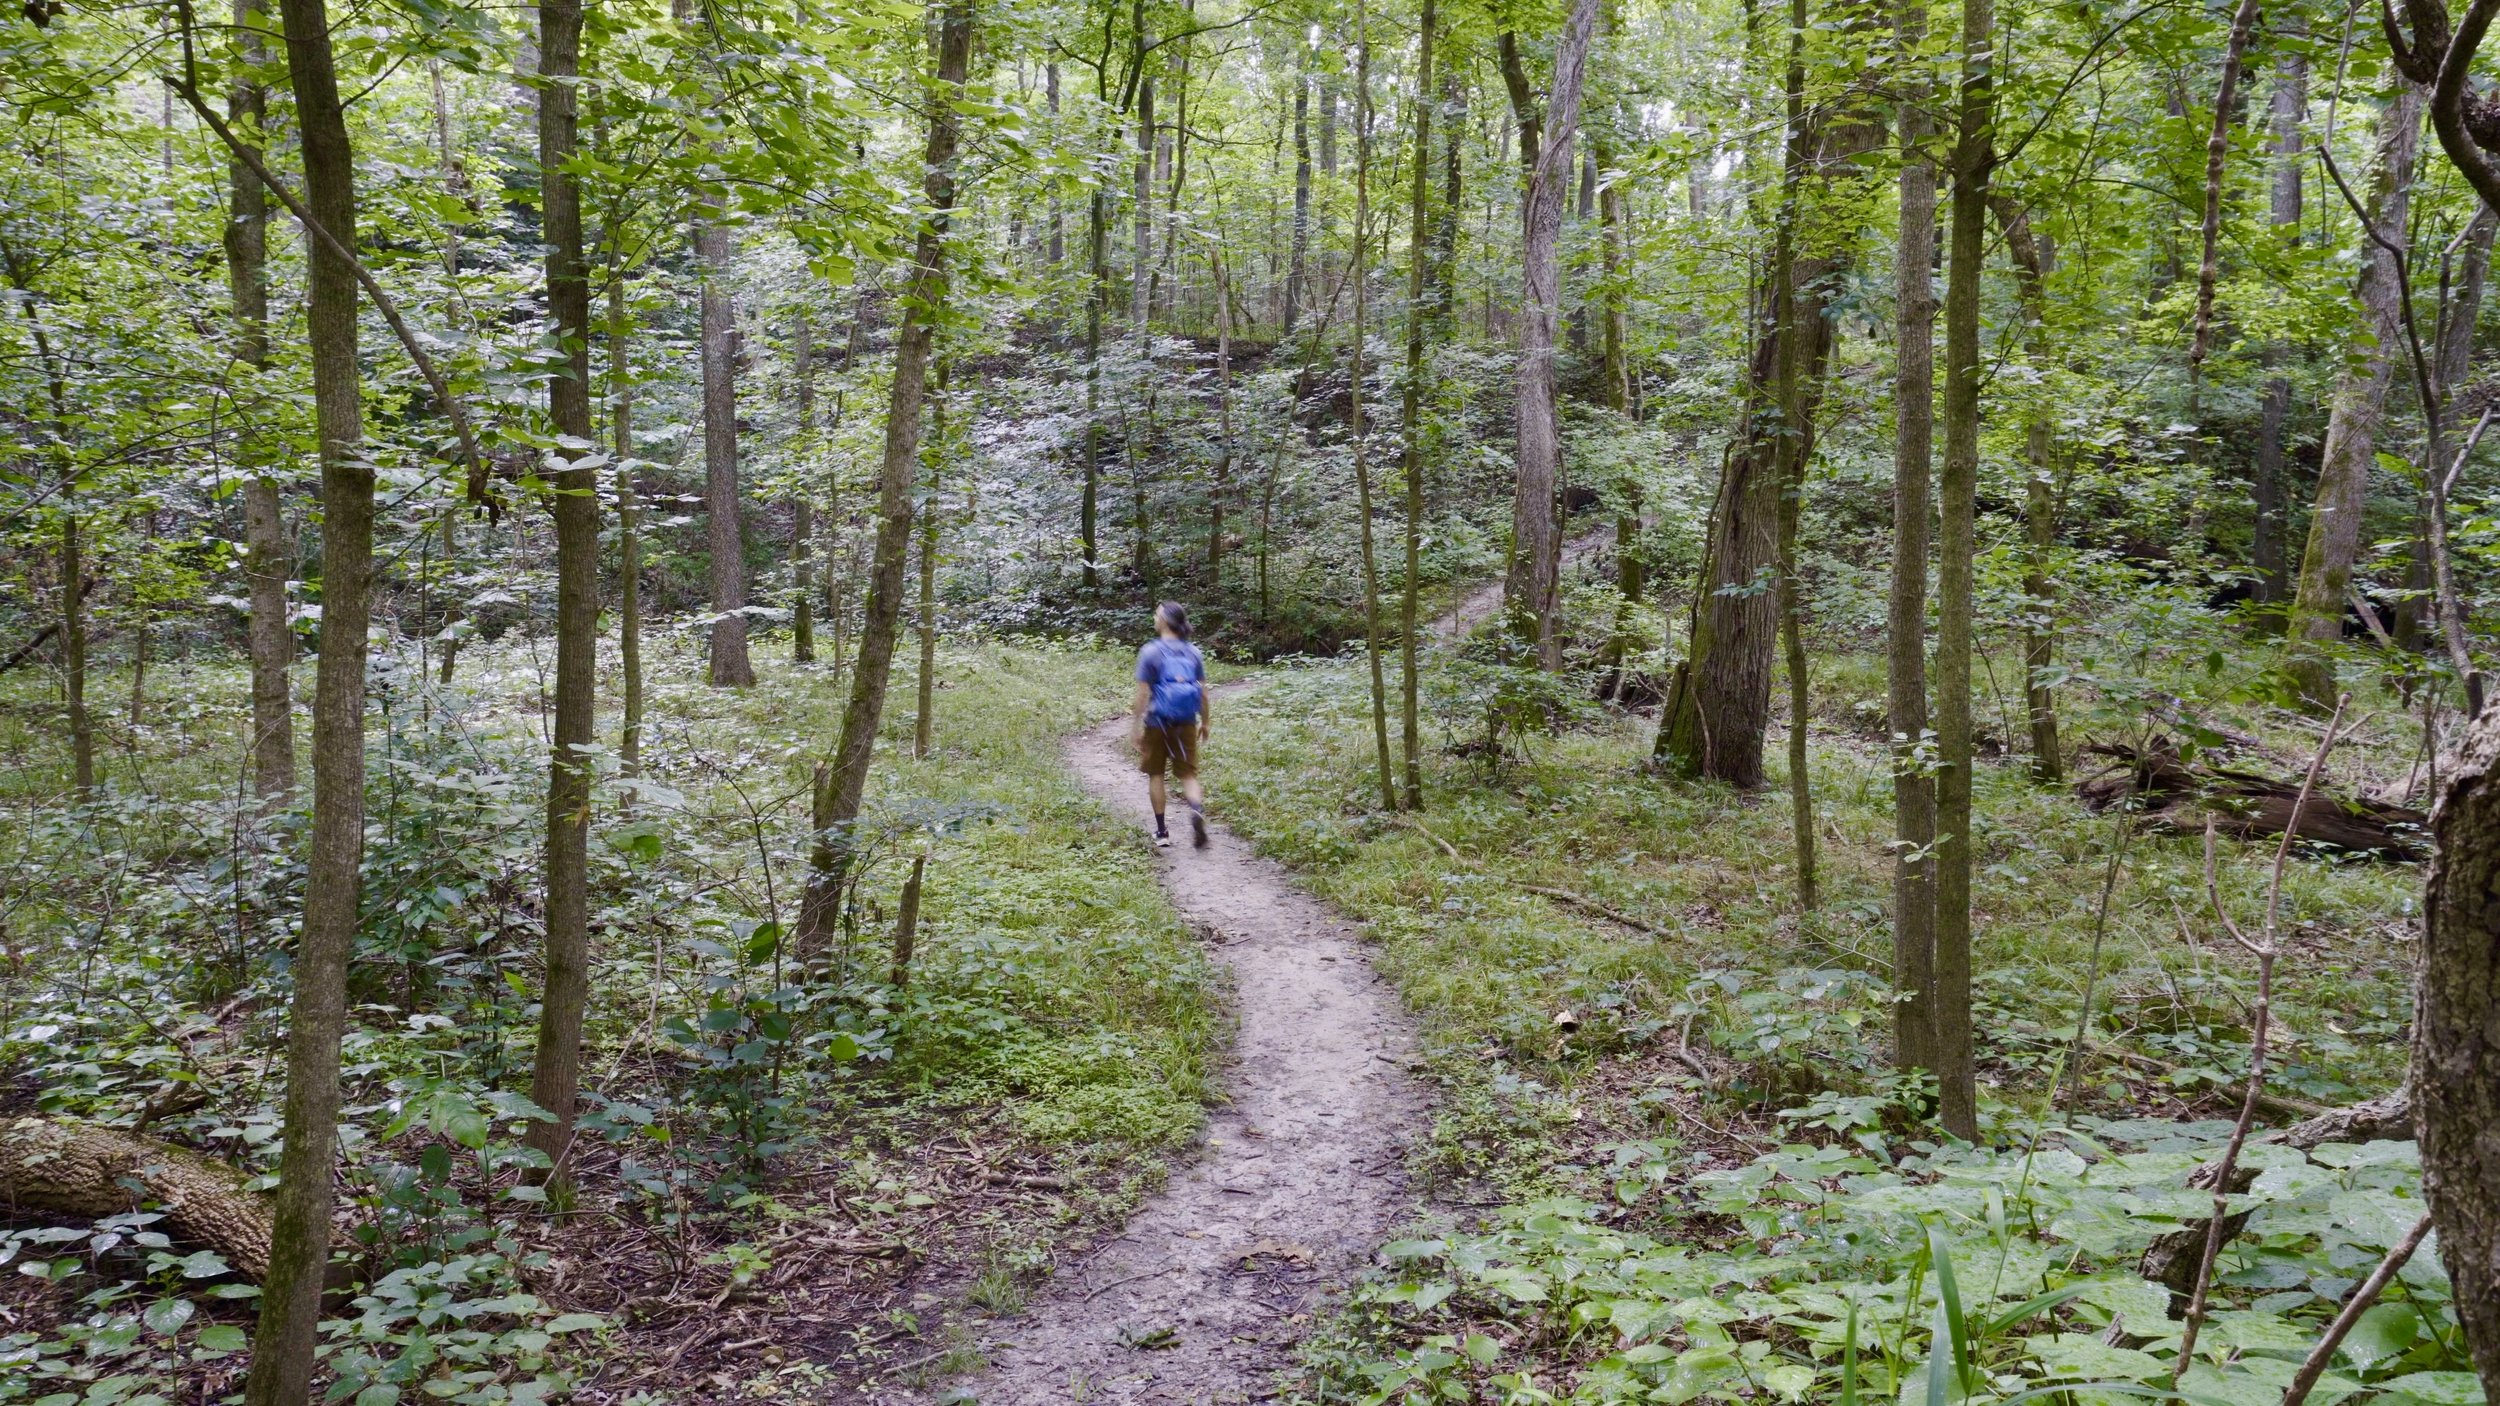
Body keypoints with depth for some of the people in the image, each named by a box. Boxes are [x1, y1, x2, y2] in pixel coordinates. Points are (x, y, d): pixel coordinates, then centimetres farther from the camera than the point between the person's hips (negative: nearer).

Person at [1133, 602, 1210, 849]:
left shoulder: (1150, 652, -10)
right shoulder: (1193, 652, 2)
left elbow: (1143, 693, -12)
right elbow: (1203, 692, 4)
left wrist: (1135, 726, -7)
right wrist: (1204, 722, 14)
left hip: (1158, 723, -3)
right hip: (1186, 725, 3)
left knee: (1155, 775, 13)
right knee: (1188, 774, 9)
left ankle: (1162, 832, 16)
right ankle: (1197, 809, -22)